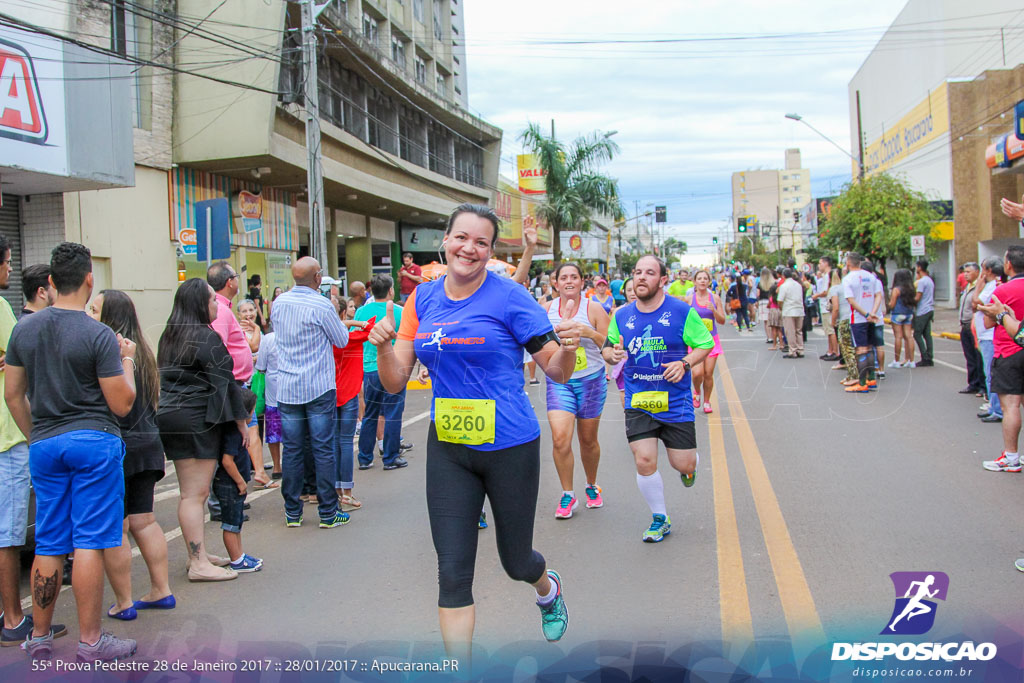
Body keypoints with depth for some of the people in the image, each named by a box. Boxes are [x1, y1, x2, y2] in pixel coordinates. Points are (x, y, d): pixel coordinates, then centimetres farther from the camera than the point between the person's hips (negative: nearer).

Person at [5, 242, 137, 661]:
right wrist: (127, 359, 4)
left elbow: (12, 394, 11)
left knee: (48, 545, 13)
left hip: (44, 445, 5)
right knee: (88, 543, 0)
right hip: (94, 442, -5)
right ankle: (90, 641, 8)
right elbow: (122, 405, -10)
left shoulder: (24, 329, 5)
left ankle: (40, 637, 24)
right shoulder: (99, 335, -12)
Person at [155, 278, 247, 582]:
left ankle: (197, 554, 21)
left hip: (169, 417, 9)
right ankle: (199, 563, -4)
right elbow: (224, 382, -12)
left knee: (190, 493, 14)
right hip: (197, 420, -9)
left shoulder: (170, 336, 14)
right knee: (195, 493, -7)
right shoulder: (206, 337, -12)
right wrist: (241, 420, -6)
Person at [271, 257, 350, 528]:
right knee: (323, 449, 2)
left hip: (287, 388, 4)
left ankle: (292, 512, 16)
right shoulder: (321, 305, -13)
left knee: (292, 449, 9)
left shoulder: (278, 303, 4)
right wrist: (339, 323, 14)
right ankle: (328, 513, 7)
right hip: (319, 387, -4)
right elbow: (342, 340, -3)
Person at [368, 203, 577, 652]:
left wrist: (568, 346, -28)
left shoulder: (509, 297, -10)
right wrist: (383, 346, -18)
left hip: (509, 447, -3)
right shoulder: (423, 300, 2)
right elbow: (395, 382, 2)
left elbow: (556, 371, -6)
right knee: (452, 572, 1)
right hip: (448, 450, 3)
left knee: (516, 562, 16)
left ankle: (549, 589, 53)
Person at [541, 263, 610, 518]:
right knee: (560, 438, -14)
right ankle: (567, 495, 4)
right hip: (558, 381, 1)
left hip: (591, 380, -1)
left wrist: (592, 334, -21)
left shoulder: (594, 309, -4)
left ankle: (592, 486, 36)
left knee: (588, 440, 11)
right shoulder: (546, 309, 1)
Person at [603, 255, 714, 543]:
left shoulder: (683, 312, -7)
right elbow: (608, 348, 15)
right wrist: (612, 353, -9)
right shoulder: (621, 316, 2)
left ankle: (690, 465, 44)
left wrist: (685, 363, -16)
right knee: (644, 462, -8)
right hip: (638, 403, 2)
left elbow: (705, 344, 2)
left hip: (676, 401, -1)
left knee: (683, 464, 3)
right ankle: (660, 519, 15)